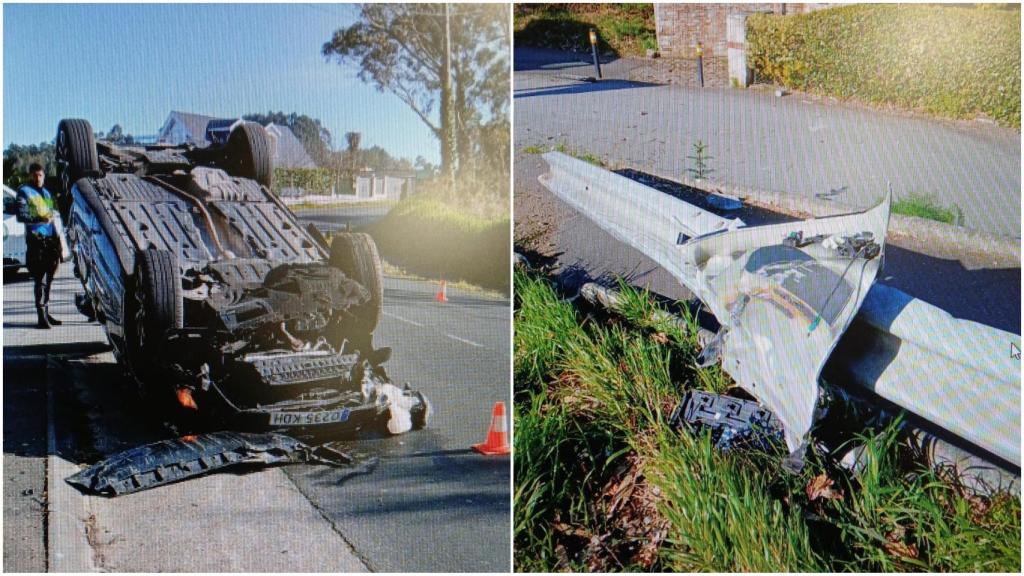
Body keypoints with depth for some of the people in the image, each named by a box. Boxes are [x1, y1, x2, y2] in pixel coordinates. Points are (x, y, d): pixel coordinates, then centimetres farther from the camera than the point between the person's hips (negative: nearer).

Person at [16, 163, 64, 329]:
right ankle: (41, 316, -9)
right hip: (36, 239, -7)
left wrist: (57, 237, 22)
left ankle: (46, 313, 20)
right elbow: (21, 216, -11)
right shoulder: (24, 192, -1)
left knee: (48, 278, 12)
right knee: (40, 279, -10)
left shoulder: (46, 192, 21)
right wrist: (39, 219, -27)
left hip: (51, 238, 7)